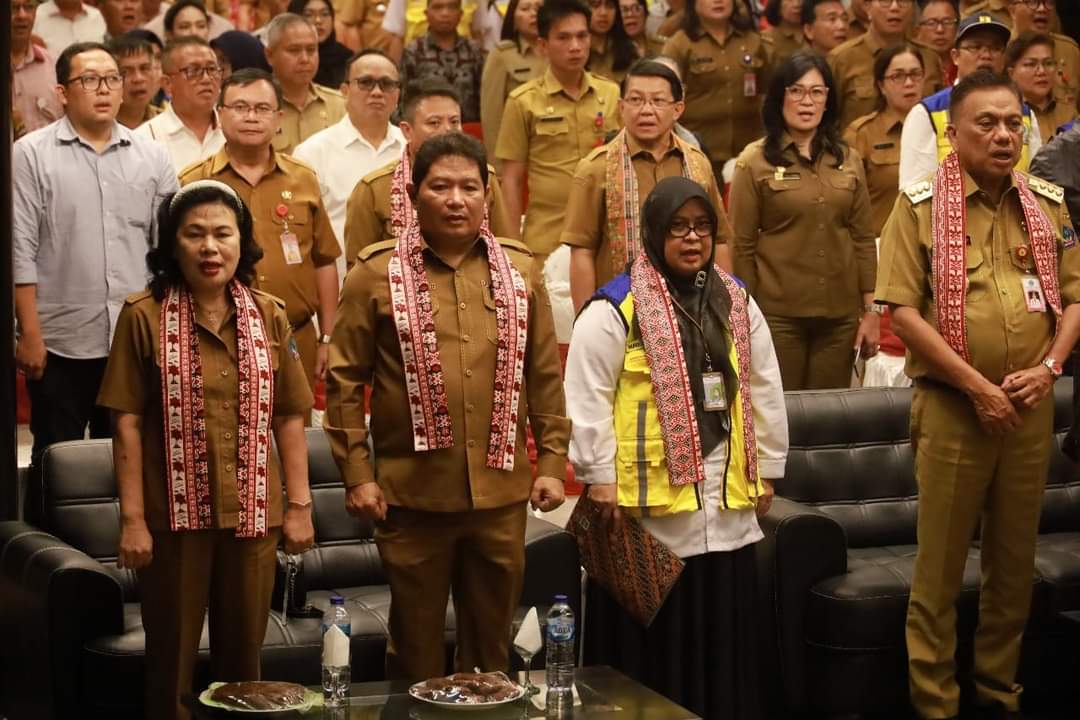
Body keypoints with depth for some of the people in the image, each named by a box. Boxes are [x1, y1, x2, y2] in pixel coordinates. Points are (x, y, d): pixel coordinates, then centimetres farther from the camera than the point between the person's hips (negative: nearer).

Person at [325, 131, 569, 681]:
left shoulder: (520, 270, 7)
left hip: (501, 492, 3)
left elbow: (545, 375, 10)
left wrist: (552, 461, 6)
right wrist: (356, 475, -6)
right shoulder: (376, 274, -3)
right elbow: (345, 381, -2)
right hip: (412, 493, -2)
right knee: (416, 646, 10)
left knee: (491, 645, 15)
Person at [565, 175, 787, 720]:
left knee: (722, 640, 10)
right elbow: (587, 399, -9)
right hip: (649, 499, -5)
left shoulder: (738, 305, 12)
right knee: (652, 639, 1)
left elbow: (765, 391, 15)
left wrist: (767, 469, 13)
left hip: (727, 498, 5)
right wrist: (600, 477, -12)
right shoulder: (615, 309, -7)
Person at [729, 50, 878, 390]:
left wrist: (871, 310, 6)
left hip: (840, 316, 3)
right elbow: (741, 246, -2)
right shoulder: (754, 161, -2)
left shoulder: (848, 160, 9)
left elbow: (863, 238, 10)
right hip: (778, 315, -3)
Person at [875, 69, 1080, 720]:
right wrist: (977, 385, -14)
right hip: (952, 406, -4)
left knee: (1016, 560, 12)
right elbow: (903, 309, -11)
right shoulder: (921, 206, -5)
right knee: (941, 565, 3)